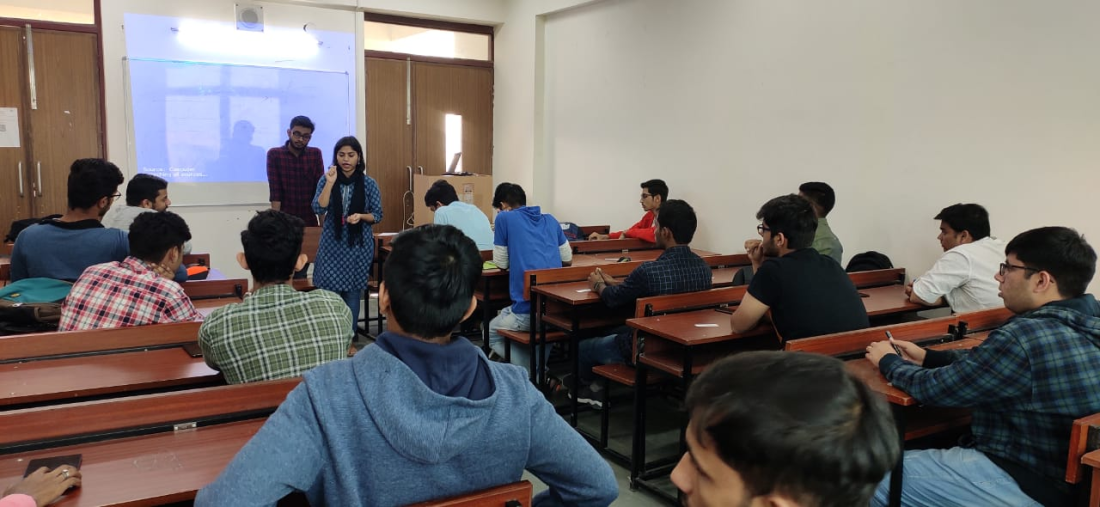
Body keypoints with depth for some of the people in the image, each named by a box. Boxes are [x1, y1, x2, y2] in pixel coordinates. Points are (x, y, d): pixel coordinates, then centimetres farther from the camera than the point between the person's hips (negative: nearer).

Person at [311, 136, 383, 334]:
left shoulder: (369, 183, -2)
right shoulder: (326, 179, 0)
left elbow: (377, 215, 2)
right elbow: (318, 209, -11)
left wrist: (361, 216, -17)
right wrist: (330, 183, -19)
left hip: (358, 245, 0)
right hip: (332, 244, 0)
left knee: (353, 293, 6)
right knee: (330, 292, 0)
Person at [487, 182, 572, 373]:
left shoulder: (504, 218, 3)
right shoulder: (550, 219, 17)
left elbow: (501, 263, 8)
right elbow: (568, 259, 24)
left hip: (529, 310, -6)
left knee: (491, 333, 22)